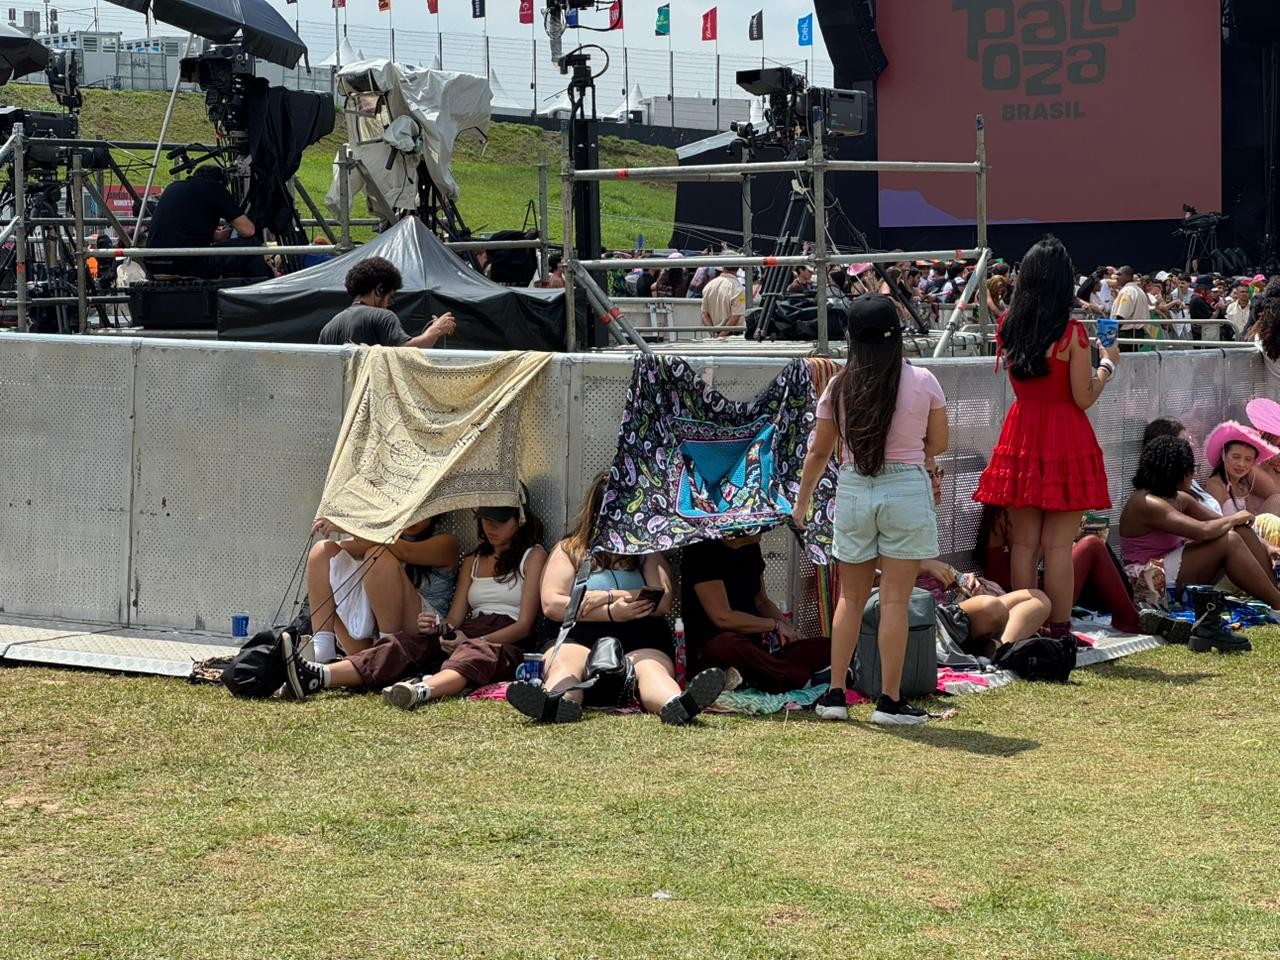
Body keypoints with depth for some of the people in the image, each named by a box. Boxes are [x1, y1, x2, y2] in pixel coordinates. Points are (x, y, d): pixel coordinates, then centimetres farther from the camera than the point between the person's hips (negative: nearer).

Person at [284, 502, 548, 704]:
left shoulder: (533, 555, 9)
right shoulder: (473, 560, 27)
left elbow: (525, 624, -2)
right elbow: (454, 619, 15)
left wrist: (473, 640, -16)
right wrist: (434, 626, -10)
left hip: (507, 644, -5)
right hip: (464, 638, 5)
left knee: (472, 653, -40)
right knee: (403, 643, -22)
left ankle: (422, 690, -73)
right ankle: (317, 676, -46)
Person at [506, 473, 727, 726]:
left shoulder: (647, 551, 24)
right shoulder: (569, 550, 21)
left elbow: (663, 602, 6)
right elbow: (551, 604, 3)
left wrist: (608, 596, -1)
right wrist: (611, 613, -6)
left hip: (640, 644, 1)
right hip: (579, 640, 0)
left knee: (651, 667, -35)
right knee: (564, 662, -36)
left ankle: (677, 705, -71)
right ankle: (558, 702, -72)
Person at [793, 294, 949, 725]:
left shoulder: (839, 387, -1)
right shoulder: (922, 381, -6)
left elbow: (819, 452, 6)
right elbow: (938, 445, 5)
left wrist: (801, 503, 18)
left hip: (852, 491, 2)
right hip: (906, 491, -2)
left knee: (850, 598, 14)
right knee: (895, 600, 1)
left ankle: (835, 694, 15)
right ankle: (890, 701, 3)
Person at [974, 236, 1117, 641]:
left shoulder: (1008, 328, 2)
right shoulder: (1071, 333, -13)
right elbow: (1084, 398, -10)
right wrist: (1107, 364, 5)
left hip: (1022, 433, 5)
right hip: (1064, 438, -4)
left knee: (1024, 542, 8)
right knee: (1058, 544, 0)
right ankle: (1059, 633, 3)